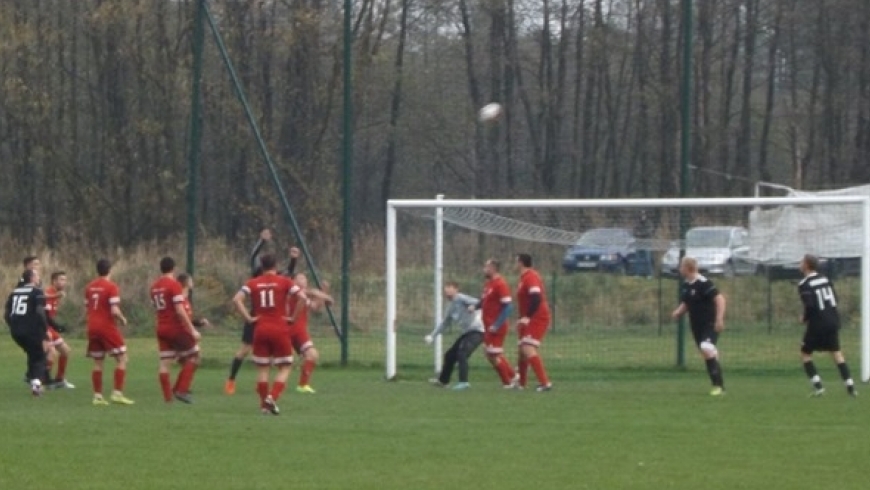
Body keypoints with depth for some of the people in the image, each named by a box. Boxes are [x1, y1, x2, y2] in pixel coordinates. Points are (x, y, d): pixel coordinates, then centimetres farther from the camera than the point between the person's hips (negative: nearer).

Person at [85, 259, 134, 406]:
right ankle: (117, 393, -9)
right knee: (122, 359, 0)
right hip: (107, 327, -6)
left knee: (98, 362, 11)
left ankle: (97, 395, 7)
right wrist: (123, 320, -1)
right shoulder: (111, 287, -12)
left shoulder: (89, 287, 8)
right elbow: (115, 311, -18)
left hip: (92, 327, 6)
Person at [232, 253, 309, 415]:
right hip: (280, 329, -2)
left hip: (260, 329, 2)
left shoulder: (253, 283, 4)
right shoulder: (284, 282, 0)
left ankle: (264, 405, 10)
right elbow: (303, 297, -11)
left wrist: (248, 318, -4)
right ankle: (272, 397, -14)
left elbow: (236, 299, -9)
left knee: (262, 368, 10)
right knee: (285, 367, 6)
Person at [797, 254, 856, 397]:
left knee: (805, 353, 10)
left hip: (817, 325, -6)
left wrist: (805, 318, -4)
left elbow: (810, 305, -22)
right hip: (833, 321, 6)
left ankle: (818, 385, -2)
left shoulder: (804, 285, -12)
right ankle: (850, 386, 6)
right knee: (836, 352, 13)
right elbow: (835, 299, 11)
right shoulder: (825, 279, 8)